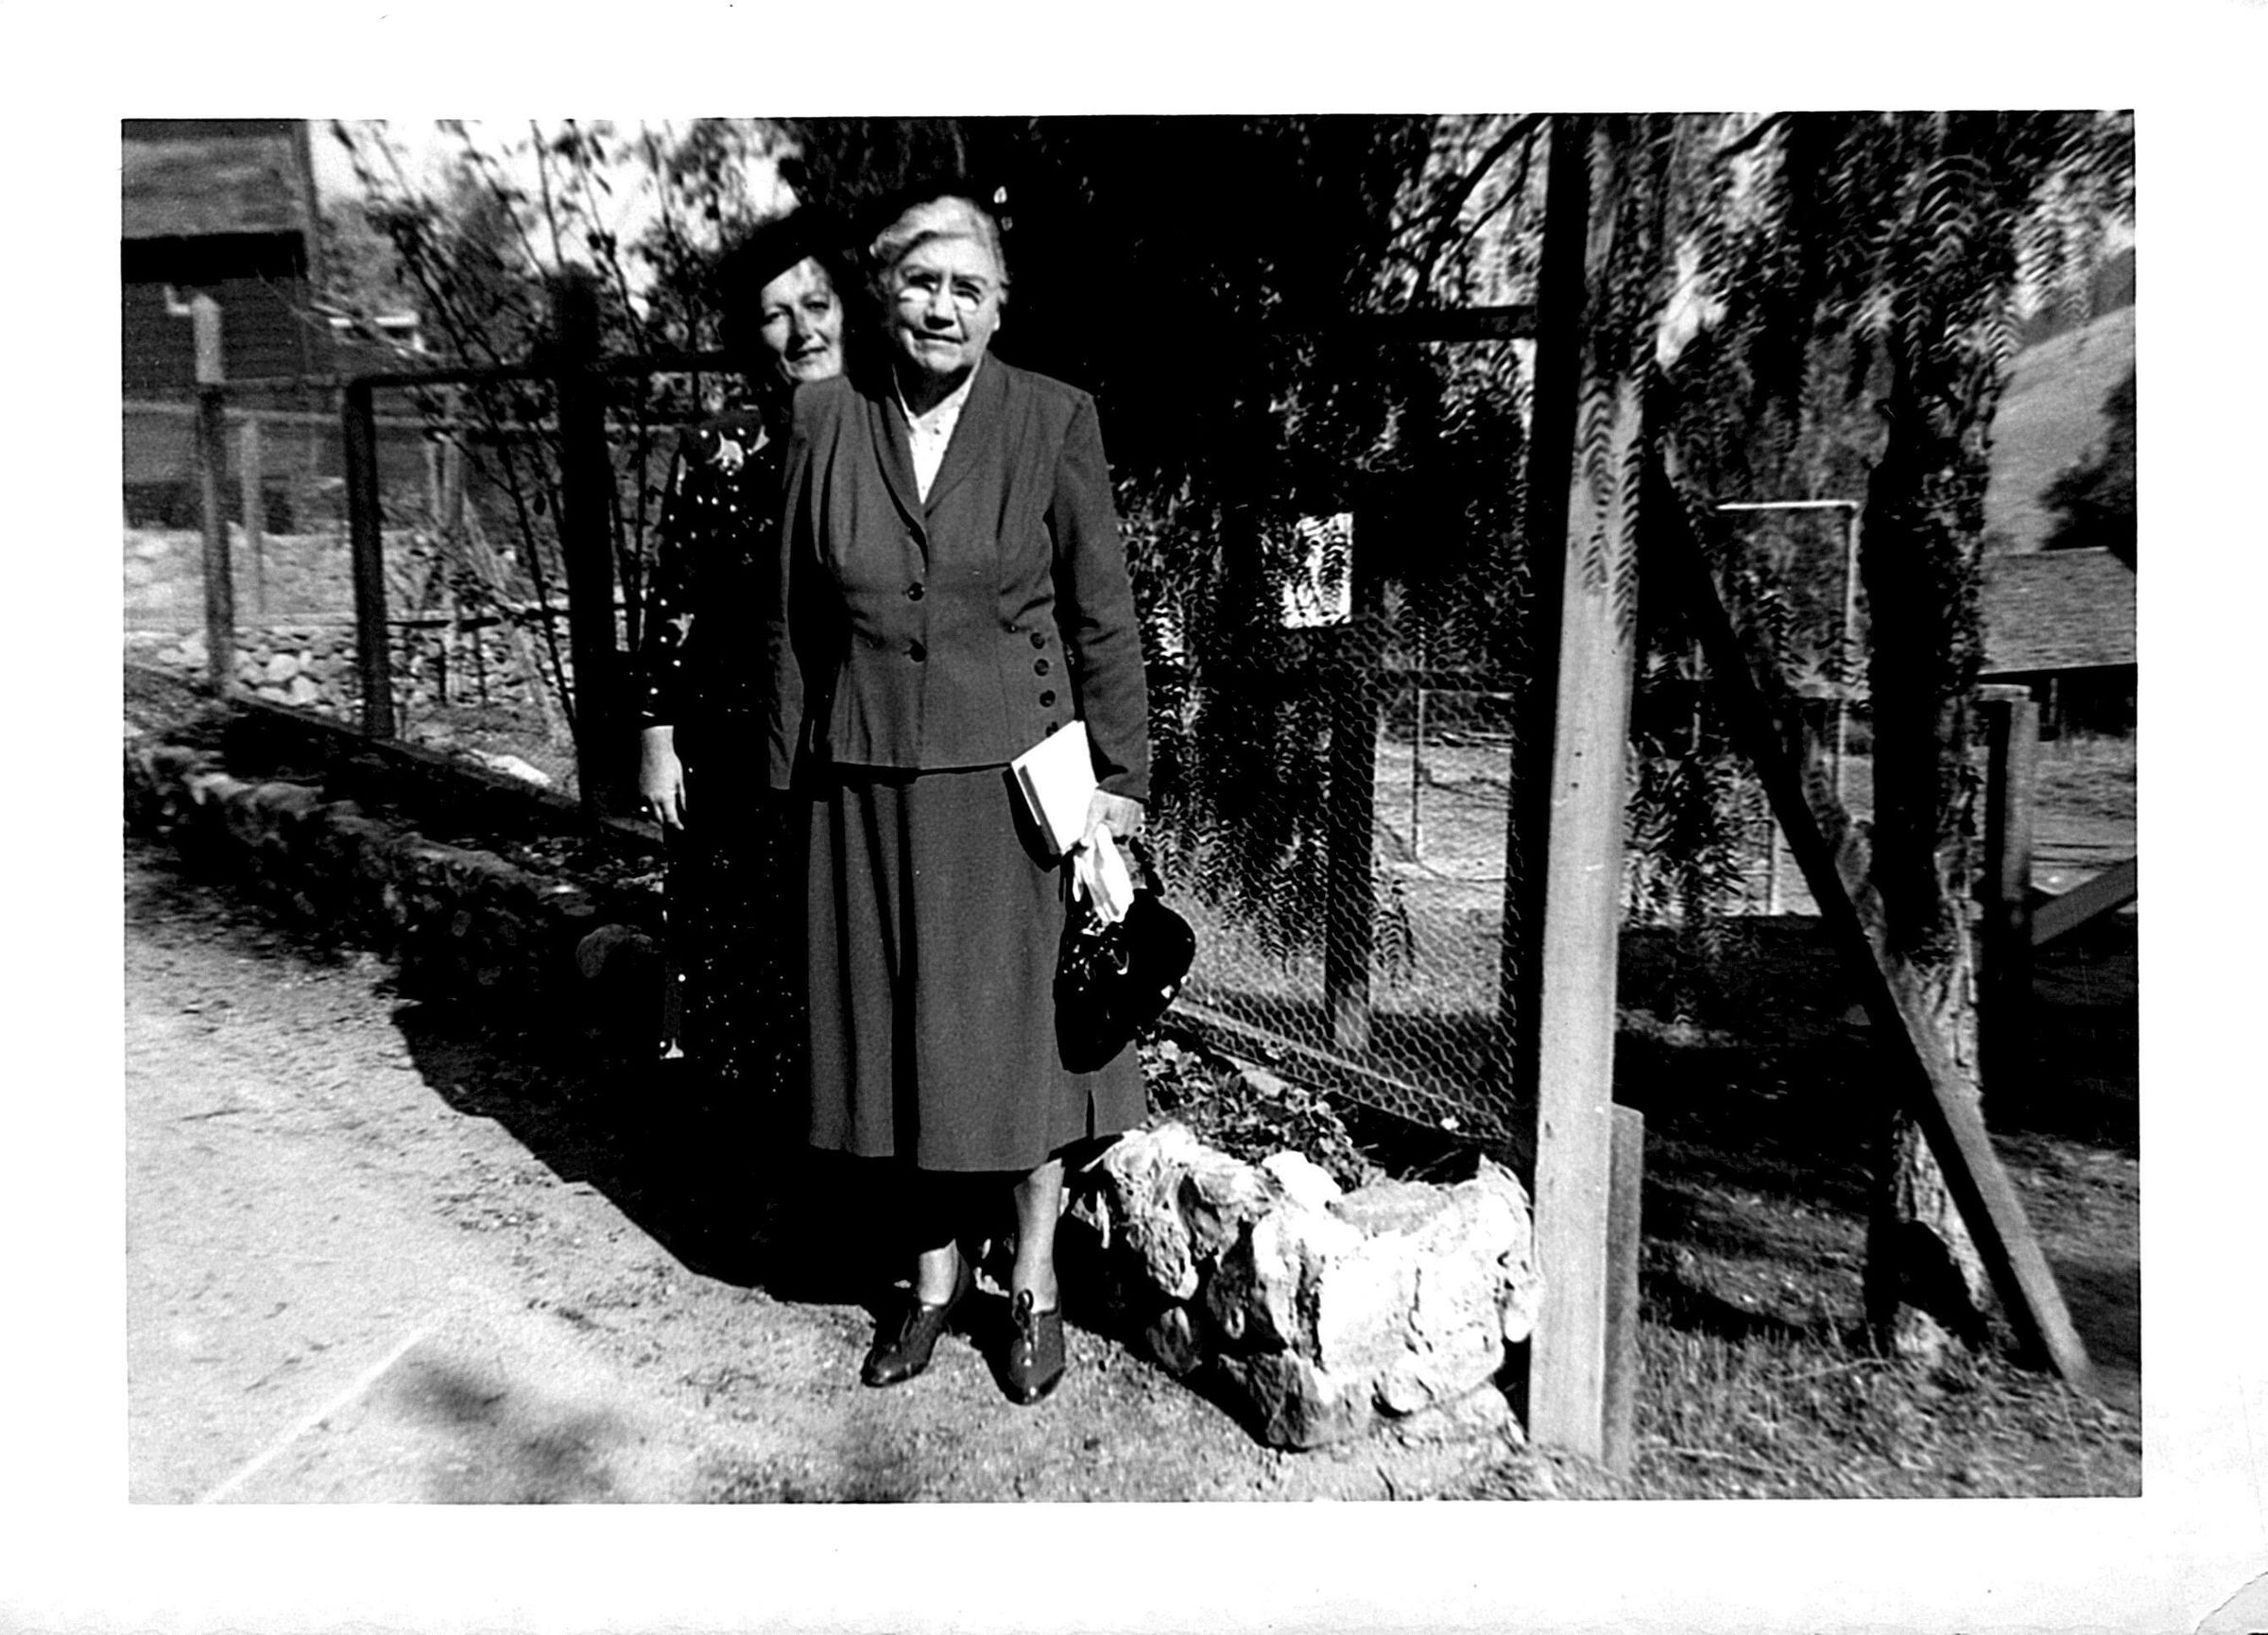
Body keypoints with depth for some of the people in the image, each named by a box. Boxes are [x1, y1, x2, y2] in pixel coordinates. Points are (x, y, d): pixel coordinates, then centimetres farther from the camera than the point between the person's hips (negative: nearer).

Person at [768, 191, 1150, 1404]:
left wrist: (1119, 777, -6)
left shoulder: (1054, 422, -3)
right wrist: (791, 776, 7)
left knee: (1020, 1032, 7)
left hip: (1014, 776, -2)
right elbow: (795, 617, 7)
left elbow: (1103, 616, -2)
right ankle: (932, 1276, 31)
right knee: (897, 1035, 11)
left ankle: (1034, 1283, 27)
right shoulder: (826, 421, 3)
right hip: (870, 784, 3)